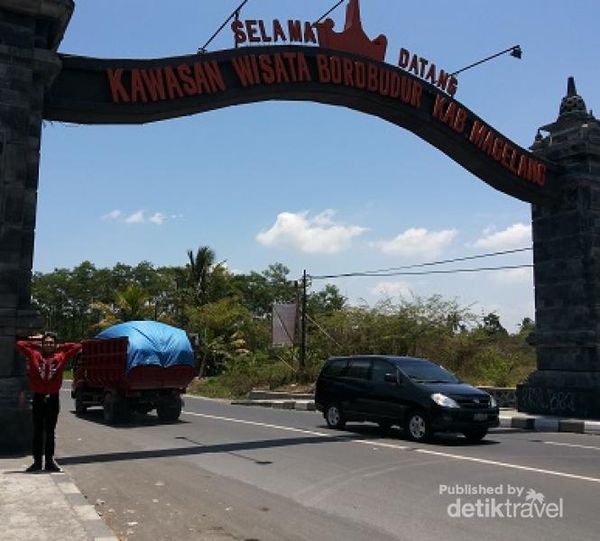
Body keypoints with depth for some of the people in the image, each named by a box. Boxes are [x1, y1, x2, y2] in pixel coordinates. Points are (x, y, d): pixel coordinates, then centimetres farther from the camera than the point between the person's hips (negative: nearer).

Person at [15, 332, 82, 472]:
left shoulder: (61, 357, 4)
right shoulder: (34, 355, 4)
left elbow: (77, 346, 7)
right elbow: (20, 344, 5)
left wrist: (60, 347, 10)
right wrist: (36, 344, 8)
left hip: (53, 398, 1)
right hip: (38, 398, 0)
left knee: (50, 432, 9)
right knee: (38, 431, 6)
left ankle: (50, 461, 15)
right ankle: (37, 461, 12)